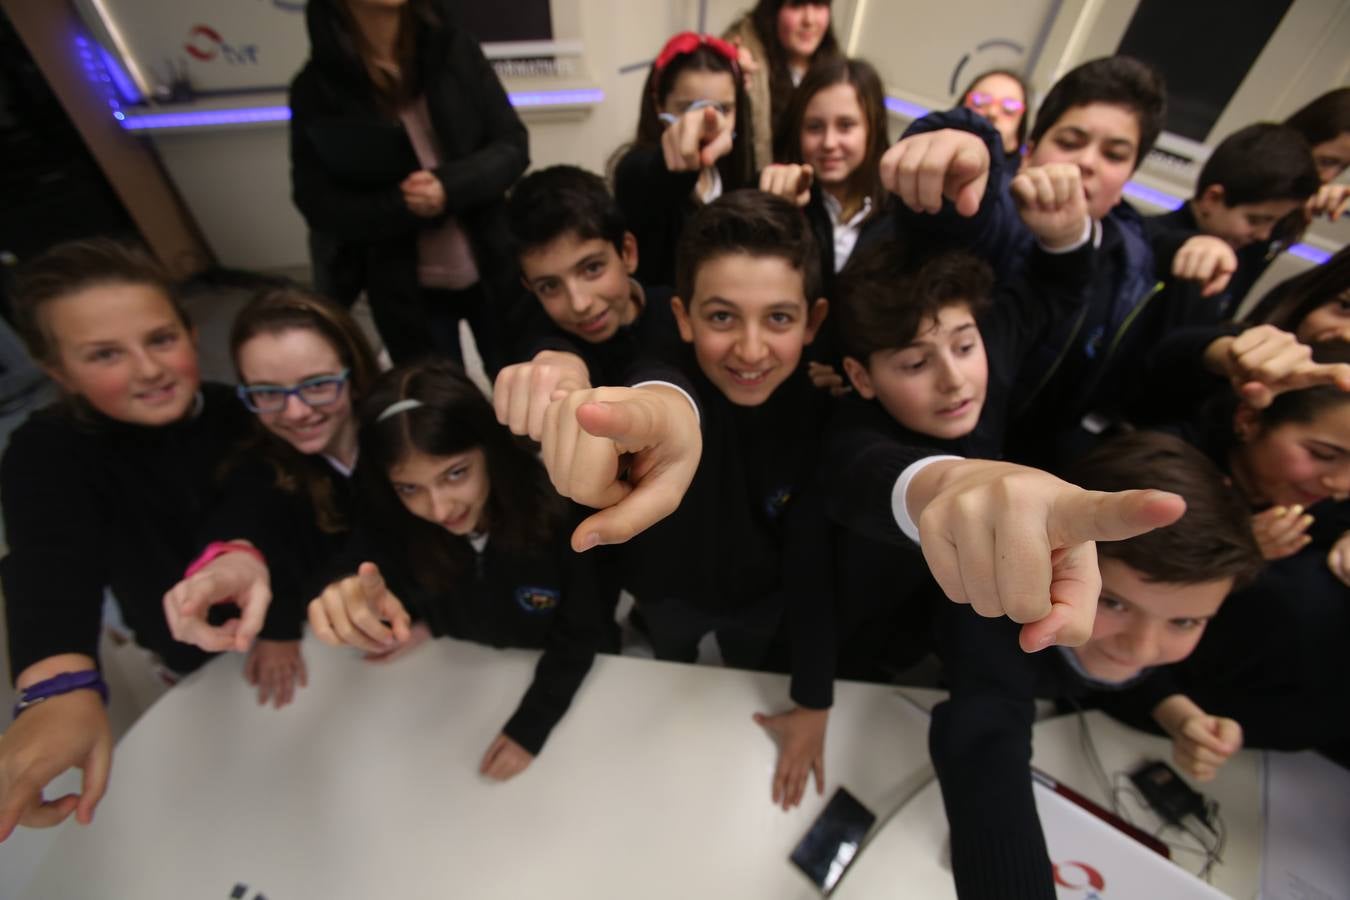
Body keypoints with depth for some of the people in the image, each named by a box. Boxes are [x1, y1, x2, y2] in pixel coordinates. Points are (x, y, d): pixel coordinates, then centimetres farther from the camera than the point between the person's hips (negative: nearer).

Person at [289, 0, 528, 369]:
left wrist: (451, 187, -22)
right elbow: (320, 205, -5)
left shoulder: (453, 47, -2)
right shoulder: (315, 89, -5)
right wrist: (403, 206, -21)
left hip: (493, 273, 1)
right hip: (404, 290, 0)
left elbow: (513, 146, -4)